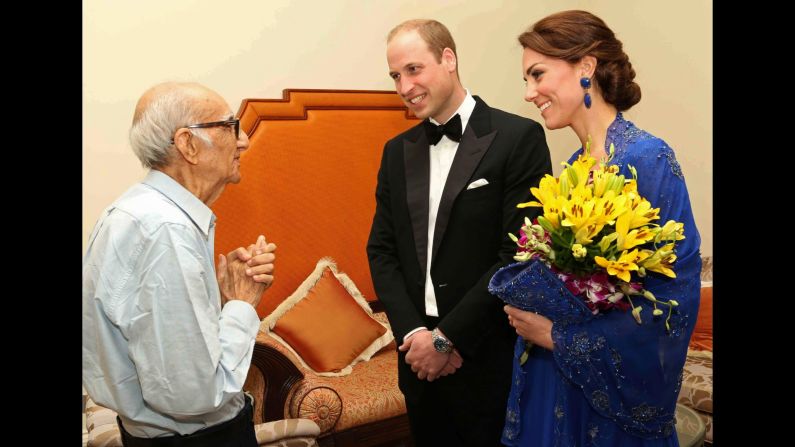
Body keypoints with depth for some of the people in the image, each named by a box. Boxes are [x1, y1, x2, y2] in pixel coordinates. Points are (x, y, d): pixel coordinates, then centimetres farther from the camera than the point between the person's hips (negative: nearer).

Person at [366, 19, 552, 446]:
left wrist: (448, 338, -14)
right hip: (420, 357, 5)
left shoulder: (518, 138, -9)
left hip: (490, 359, -5)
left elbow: (521, 254, -14)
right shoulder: (397, 151, 9)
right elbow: (382, 250, 7)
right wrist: (413, 332, -8)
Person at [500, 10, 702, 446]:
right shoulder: (573, 168, 5)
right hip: (551, 383, 7)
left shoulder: (647, 158, -17)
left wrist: (554, 335, -15)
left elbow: (673, 302, -21)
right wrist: (528, 314, -7)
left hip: (613, 394, -6)